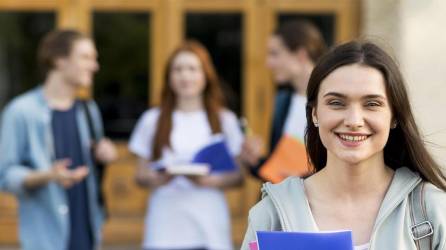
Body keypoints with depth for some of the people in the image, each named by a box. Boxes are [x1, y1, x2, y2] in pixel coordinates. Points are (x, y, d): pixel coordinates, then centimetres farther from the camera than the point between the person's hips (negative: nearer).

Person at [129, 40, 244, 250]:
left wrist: (211, 181, -11)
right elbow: (141, 175, 12)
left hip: (209, 229, 0)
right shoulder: (152, 120, 11)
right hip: (165, 228, 0)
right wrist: (157, 179, -10)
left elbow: (238, 176, 8)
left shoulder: (225, 120, 10)